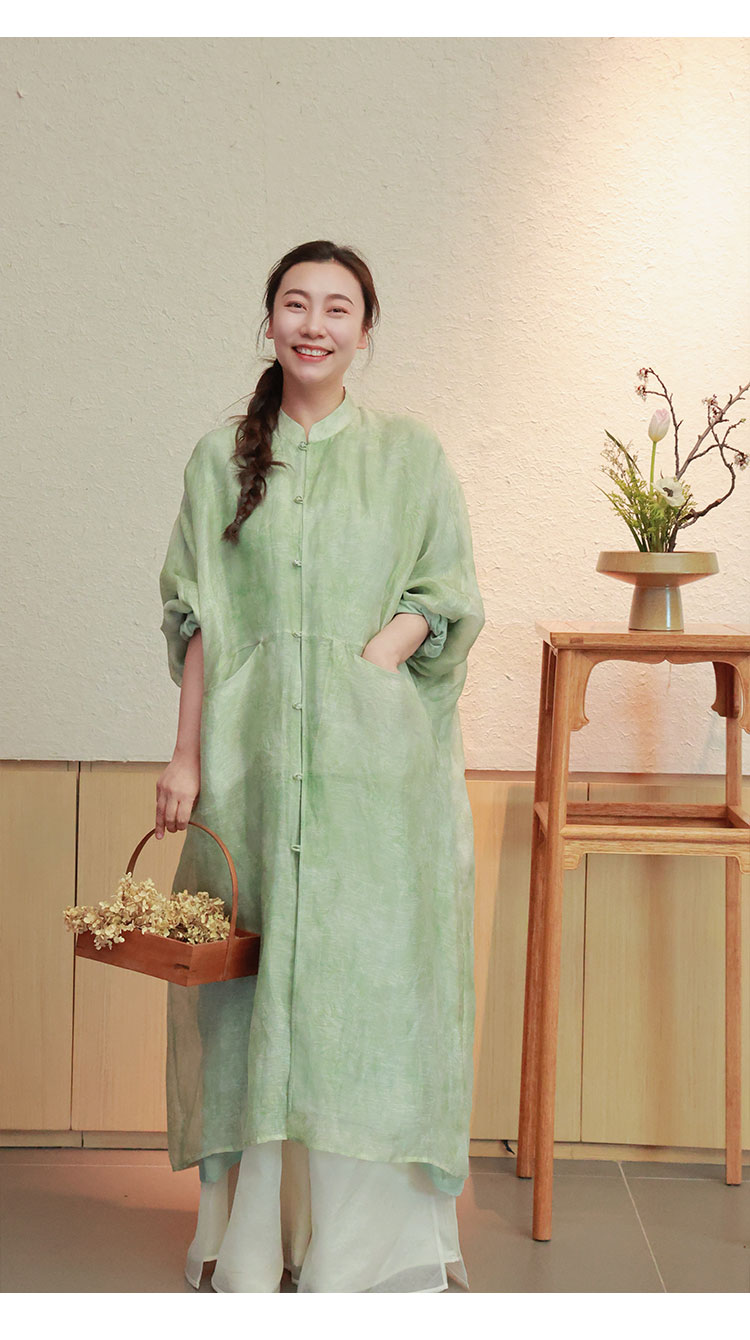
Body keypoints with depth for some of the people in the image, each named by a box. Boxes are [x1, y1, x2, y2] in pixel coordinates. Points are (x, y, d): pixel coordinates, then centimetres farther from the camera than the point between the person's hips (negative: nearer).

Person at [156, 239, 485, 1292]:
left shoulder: (410, 454, 8)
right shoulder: (222, 460, 11)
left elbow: (444, 601, 4)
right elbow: (198, 622, 8)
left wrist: (364, 669, -12)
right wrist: (186, 754, 1)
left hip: (377, 764, -1)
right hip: (253, 760, 1)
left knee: (372, 976, -4)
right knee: (258, 973, 2)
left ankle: (371, 1239, 8)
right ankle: (255, 1235, 14)